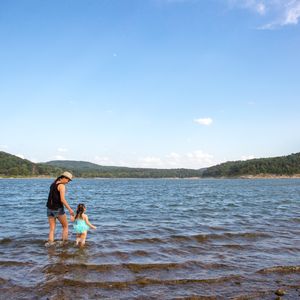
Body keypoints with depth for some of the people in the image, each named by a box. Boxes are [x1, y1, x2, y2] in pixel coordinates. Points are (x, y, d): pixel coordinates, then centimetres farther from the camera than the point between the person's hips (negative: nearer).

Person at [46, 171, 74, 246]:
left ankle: (50, 242, -8)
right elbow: (62, 200, -21)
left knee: (52, 229, 7)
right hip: (58, 209, -6)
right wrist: (70, 209, -20)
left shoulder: (53, 184, 12)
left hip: (50, 209, 6)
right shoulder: (62, 186, -13)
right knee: (65, 226, 12)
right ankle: (64, 242, 11)